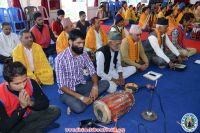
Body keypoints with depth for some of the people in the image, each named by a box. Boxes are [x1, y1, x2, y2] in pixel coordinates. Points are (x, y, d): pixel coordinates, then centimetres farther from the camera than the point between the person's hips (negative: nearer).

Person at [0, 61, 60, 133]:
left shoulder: (31, 83, -21)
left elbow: (45, 103, -12)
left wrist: (31, 103, -31)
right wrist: (22, 107, -34)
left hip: (28, 115, 3)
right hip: (12, 125, -3)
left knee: (55, 111, -12)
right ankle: (42, 125, -12)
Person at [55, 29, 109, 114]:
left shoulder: (84, 54, -3)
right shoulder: (60, 58, -20)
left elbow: (92, 71, 0)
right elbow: (61, 85, -21)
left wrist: (95, 86, -21)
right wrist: (81, 97, -27)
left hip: (81, 85, 7)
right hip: (67, 90, -7)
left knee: (105, 83, -14)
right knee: (78, 108, -37)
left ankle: (78, 102, -16)